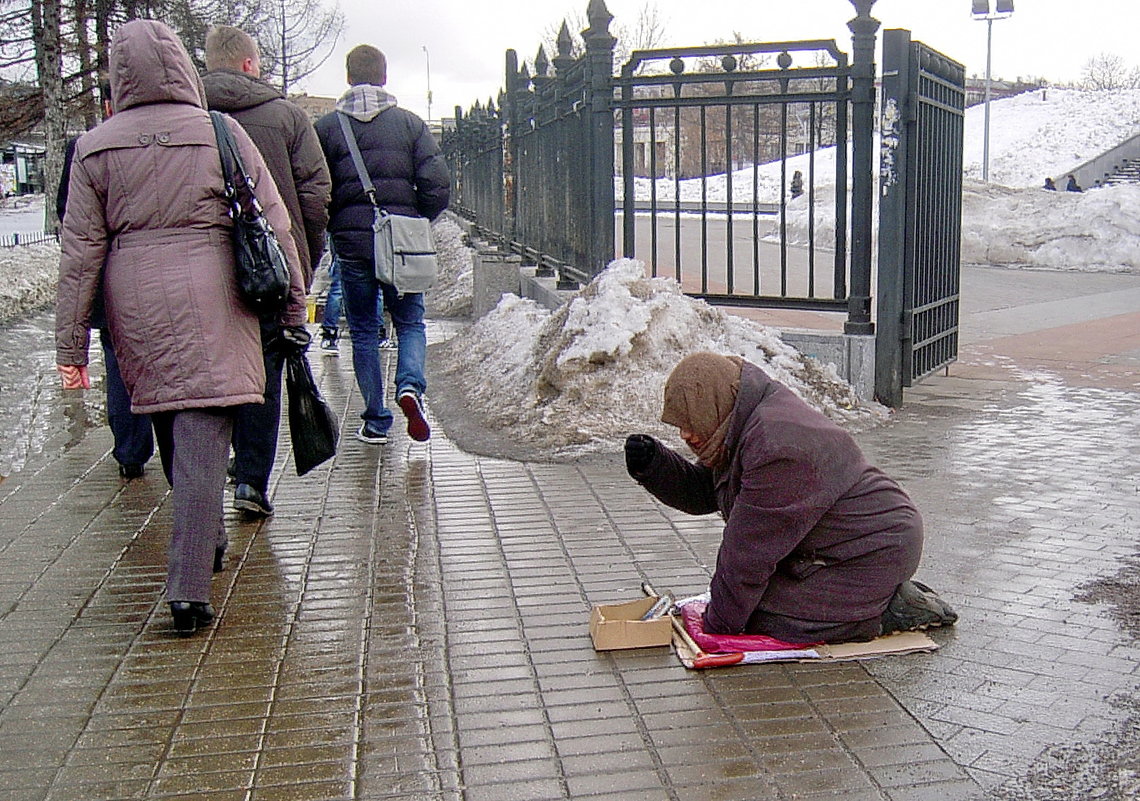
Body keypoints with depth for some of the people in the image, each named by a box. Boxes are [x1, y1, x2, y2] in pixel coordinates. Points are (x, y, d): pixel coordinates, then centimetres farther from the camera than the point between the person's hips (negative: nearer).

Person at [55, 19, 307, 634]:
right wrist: (294, 306, 10)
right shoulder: (221, 132, 0)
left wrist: (70, 343, 7)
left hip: (136, 308, 3)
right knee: (202, 440, -4)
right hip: (211, 306, -2)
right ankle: (189, 589, -8)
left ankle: (206, 544, 37)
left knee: (172, 435, 19)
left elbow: (80, 251, 3)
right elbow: (275, 225, 2)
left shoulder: (95, 148, 3)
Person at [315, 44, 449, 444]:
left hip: (351, 241, 0)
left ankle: (375, 422, 9)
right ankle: (410, 385, -15)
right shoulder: (409, 123, 3)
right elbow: (437, 185, -4)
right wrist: (415, 222, 11)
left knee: (363, 330, 10)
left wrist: (332, 229, 14)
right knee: (410, 322, 13)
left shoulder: (327, 127, 2)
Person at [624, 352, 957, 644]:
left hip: (874, 552, -11)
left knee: (764, 619, -14)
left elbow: (749, 552, -24)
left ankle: (894, 609, -5)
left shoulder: (777, 448, -29)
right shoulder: (746, 425, 3)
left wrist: (719, 626, -13)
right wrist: (652, 465, -5)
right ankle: (884, 594, 14)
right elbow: (702, 493, 12)